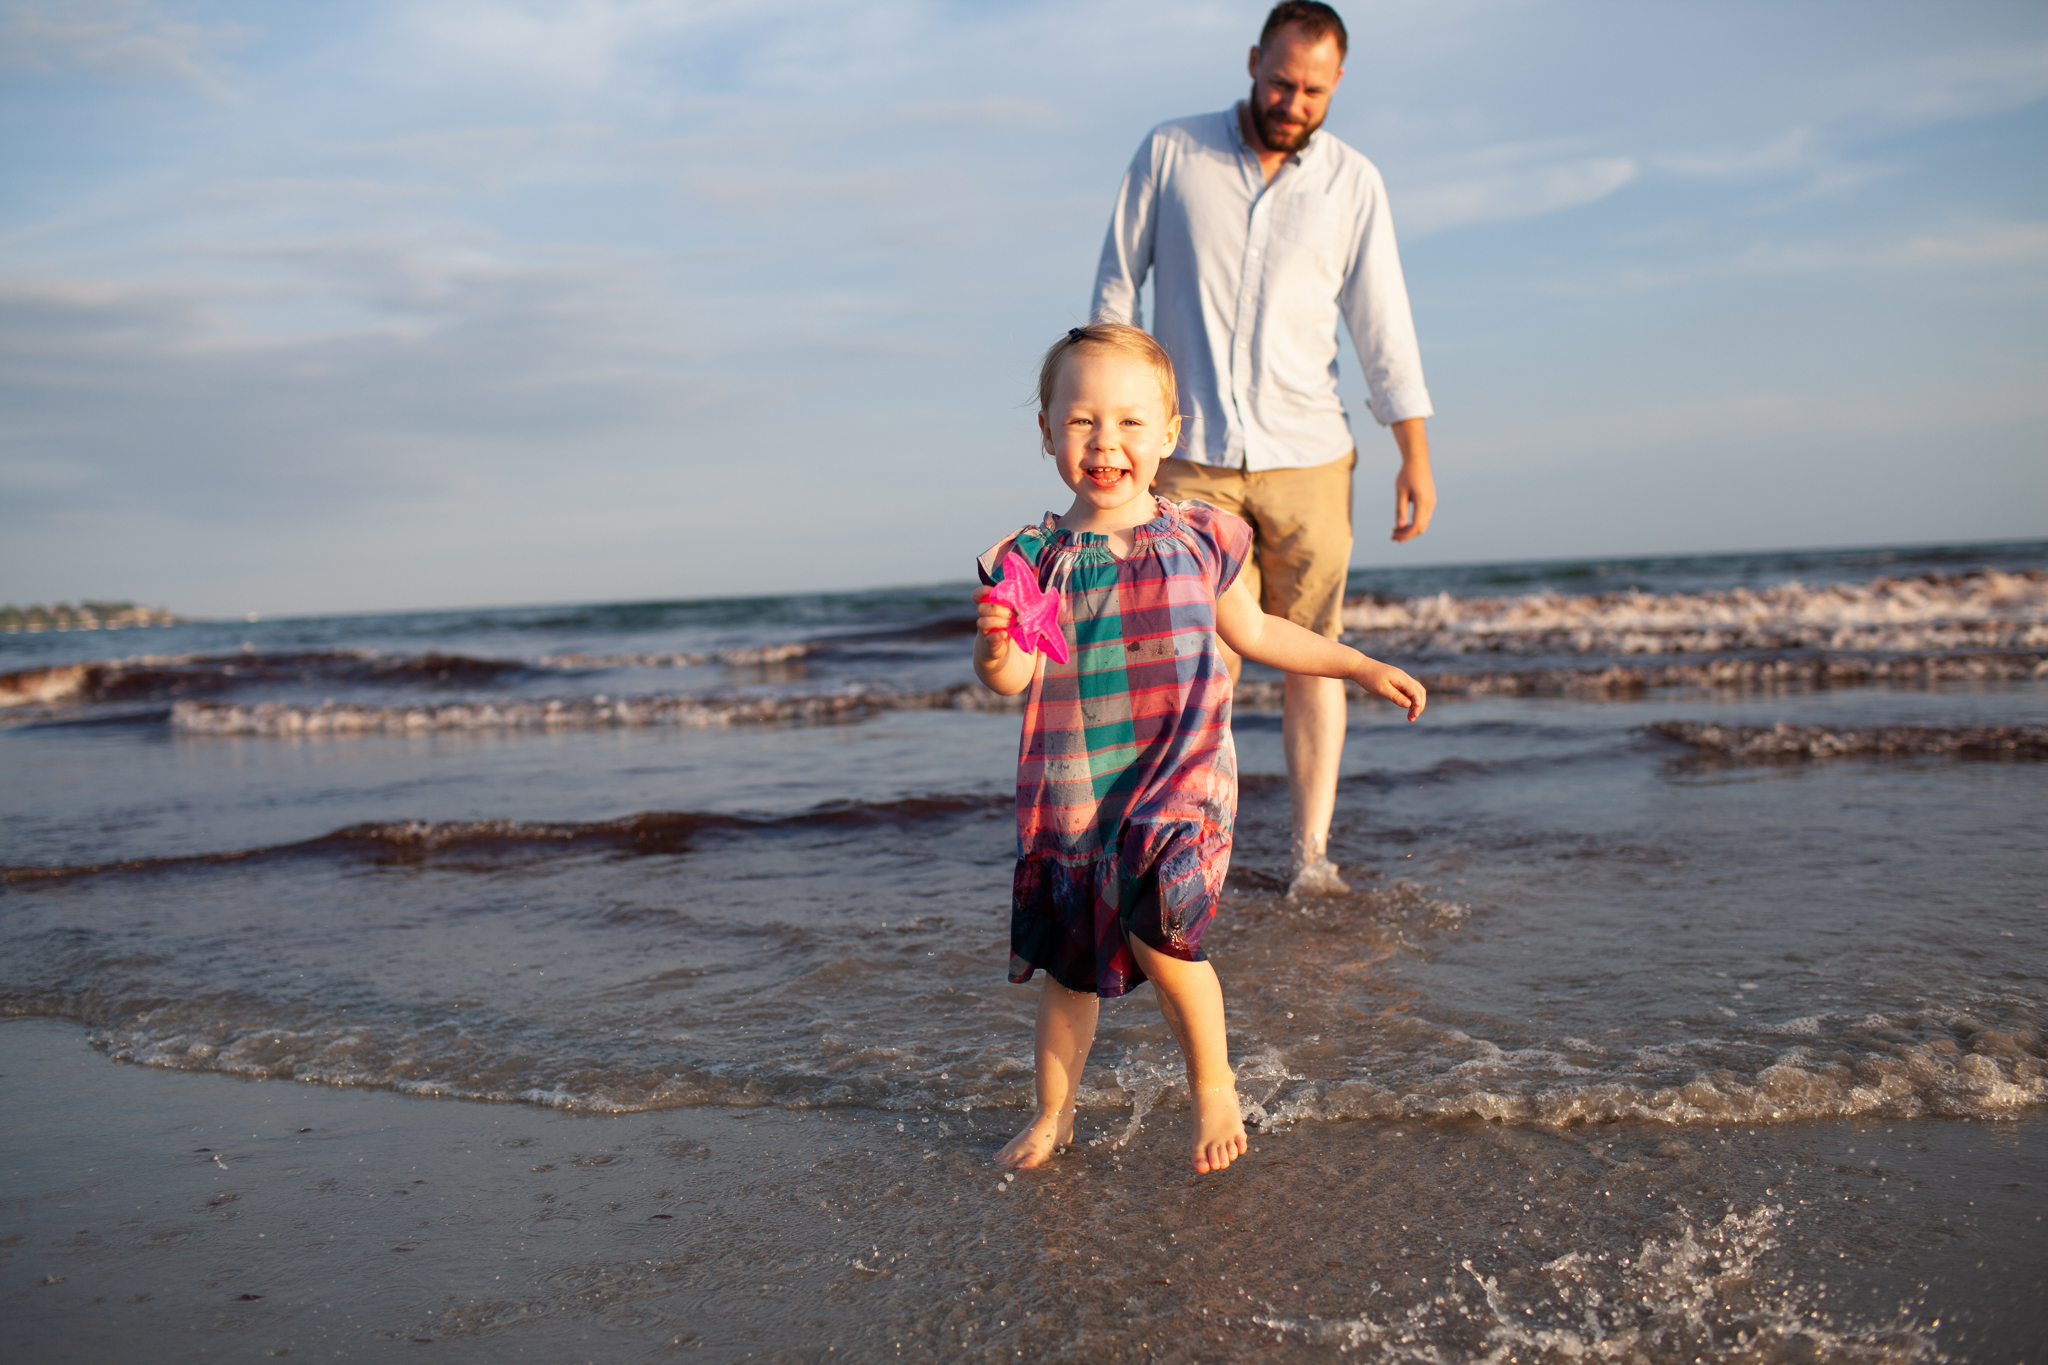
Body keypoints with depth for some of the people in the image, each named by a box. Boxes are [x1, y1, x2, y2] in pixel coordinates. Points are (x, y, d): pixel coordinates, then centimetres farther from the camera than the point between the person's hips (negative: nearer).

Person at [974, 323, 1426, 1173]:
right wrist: (996, 644, -32)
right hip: (1072, 793, 2)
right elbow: (1011, 679, -9)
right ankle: (1052, 1114, 35)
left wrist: (1365, 668, 18)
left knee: (1157, 925, -23)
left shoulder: (1199, 541, 2)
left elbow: (1253, 632, 17)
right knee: (1068, 965, 11)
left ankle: (1214, 1086, 5)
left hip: (1181, 778, -1)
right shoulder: (1035, 560, -2)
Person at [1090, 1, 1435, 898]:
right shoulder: (1168, 154, 2)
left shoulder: (1352, 183, 4)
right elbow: (1117, 289, 6)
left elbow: (1382, 327, 5)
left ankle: (1311, 851, 8)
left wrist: (1415, 455, 2)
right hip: (1188, 455, -1)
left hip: (1306, 454, 1)